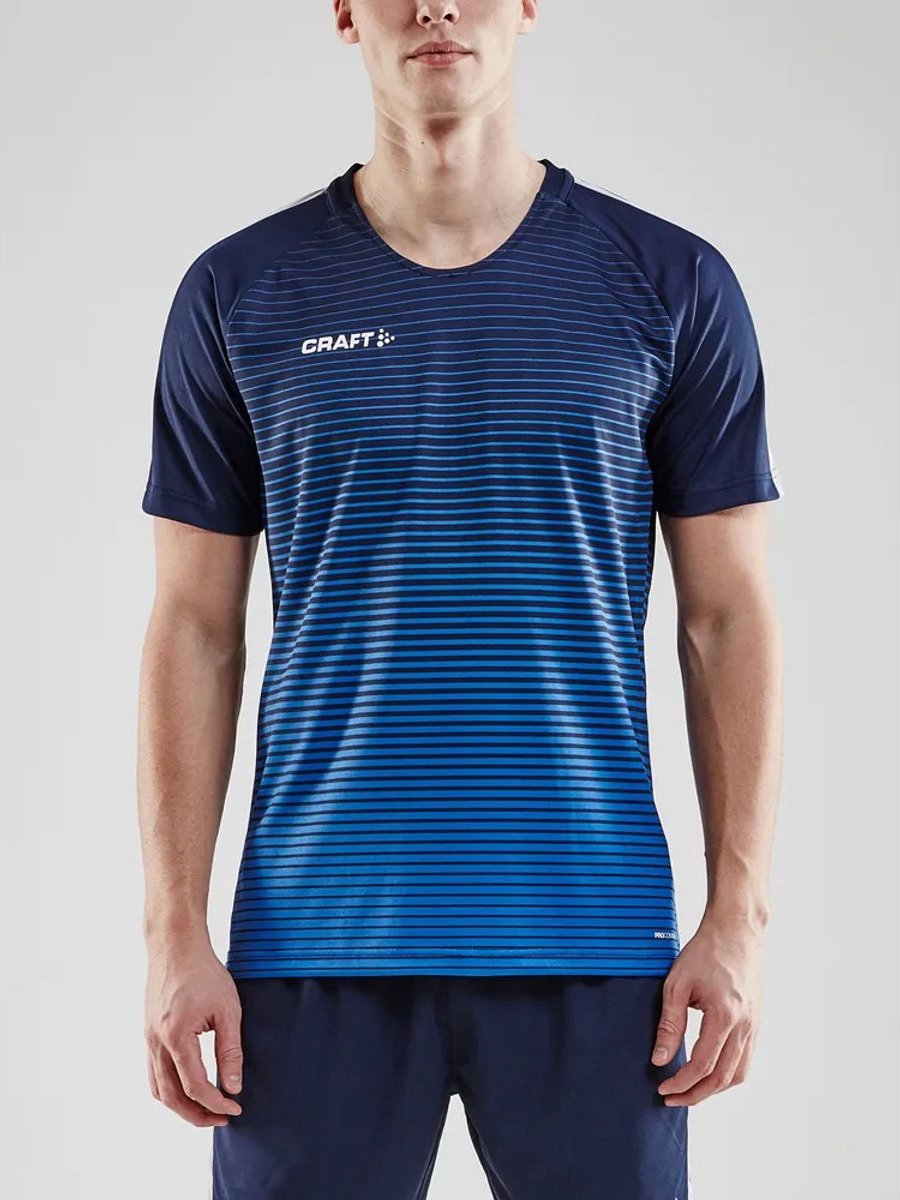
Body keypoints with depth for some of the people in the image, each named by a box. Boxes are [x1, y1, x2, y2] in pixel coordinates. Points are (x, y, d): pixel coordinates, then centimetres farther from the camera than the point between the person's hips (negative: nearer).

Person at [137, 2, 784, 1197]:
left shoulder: (672, 286, 3)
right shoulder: (241, 293, 4)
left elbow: (729, 616, 4)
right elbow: (195, 629, 4)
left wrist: (739, 917, -3)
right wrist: (176, 935, -2)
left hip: (590, 941, 0)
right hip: (316, 943, 0)